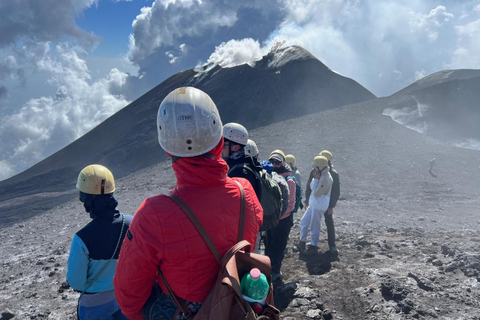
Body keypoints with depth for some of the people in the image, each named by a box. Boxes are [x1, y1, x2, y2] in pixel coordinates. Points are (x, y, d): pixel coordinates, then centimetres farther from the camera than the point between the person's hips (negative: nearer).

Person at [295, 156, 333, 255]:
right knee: (304, 222, 18)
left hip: (319, 206, -10)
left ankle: (313, 246, 18)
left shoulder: (326, 178, -24)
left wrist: (316, 179, -19)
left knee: (314, 226, 2)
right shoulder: (320, 175, 7)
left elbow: (316, 193, -23)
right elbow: (311, 187, 13)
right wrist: (315, 178, 1)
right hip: (313, 204, 10)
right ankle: (302, 241, 33)